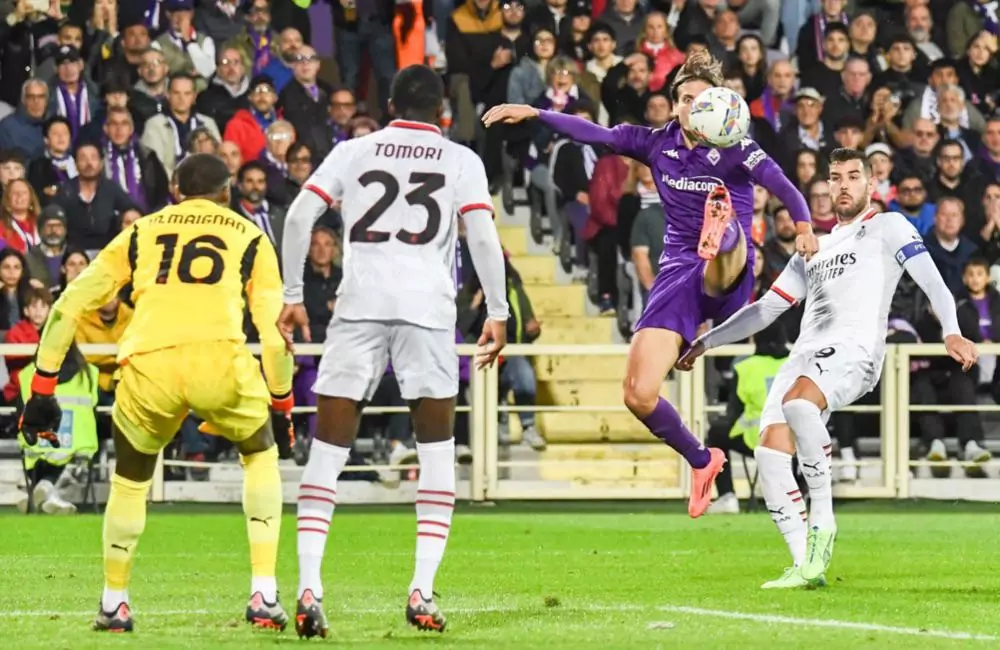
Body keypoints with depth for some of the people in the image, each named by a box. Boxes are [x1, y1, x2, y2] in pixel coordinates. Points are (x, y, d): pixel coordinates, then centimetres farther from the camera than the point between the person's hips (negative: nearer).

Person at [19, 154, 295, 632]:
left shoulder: (141, 233, 27)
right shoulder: (249, 237, 23)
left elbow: (69, 305, 22)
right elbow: (274, 329, 17)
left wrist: (42, 390, 25)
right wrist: (282, 402, 30)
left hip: (148, 366, 1)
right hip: (220, 358, -1)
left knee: (130, 479, 28)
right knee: (261, 457, 26)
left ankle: (114, 602, 30)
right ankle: (264, 595, 16)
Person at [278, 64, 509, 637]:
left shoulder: (354, 151, 14)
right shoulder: (462, 161, 11)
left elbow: (299, 216, 5)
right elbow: (483, 235, 0)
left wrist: (292, 297, 10)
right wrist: (498, 314, 6)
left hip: (360, 302, 1)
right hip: (429, 305, -1)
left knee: (329, 446, 3)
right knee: (437, 445, 11)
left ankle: (309, 587, -9)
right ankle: (423, 591, 1)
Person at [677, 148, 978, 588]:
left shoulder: (888, 227, 14)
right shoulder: (813, 249, 32)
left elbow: (932, 282, 0)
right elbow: (765, 309, 36)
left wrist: (951, 332, -18)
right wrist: (705, 342, 31)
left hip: (854, 349, -7)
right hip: (805, 353, 7)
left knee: (798, 401, -37)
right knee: (770, 452, -14)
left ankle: (822, 520, -28)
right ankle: (805, 565, -11)